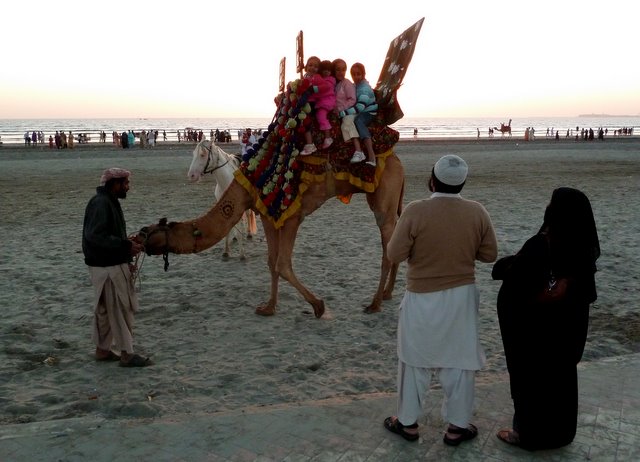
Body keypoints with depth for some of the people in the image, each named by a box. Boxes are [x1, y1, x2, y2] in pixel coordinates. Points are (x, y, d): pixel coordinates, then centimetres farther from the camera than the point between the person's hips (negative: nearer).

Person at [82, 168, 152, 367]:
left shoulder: (109, 201, 14)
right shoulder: (100, 203, -18)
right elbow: (95, 236, -26)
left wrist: (126, 260, 17)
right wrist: (126, 246, -25)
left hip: (111, 263, 10)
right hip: (108, 267, -10)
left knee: (104, 309, 17)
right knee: (121, 309, -3)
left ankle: (102, 349, 27)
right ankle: (126, 353, 5)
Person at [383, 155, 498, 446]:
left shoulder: (415, 211, -17)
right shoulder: (477, 212, -7)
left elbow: (395, 254, -14)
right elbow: (490, 255, 0)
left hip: (421, 298, -2)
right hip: (462, 297, 2)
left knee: (415, 360, 13)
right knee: (460, 361, 13)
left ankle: (408, 423, 26)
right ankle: (457, 427, 24)